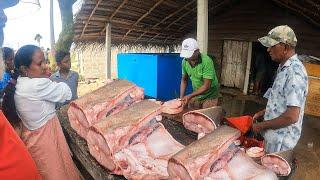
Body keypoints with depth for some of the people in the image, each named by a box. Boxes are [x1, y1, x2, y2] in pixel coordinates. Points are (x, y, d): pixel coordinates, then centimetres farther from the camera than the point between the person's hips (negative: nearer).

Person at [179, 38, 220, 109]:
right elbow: (184, 80, 3)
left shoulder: (206, 61, -26)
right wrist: (181, 97, -6)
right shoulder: (185, 61, -9)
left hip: (209, 96, -5)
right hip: (195, 94, 5)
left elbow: (206, 86, -25)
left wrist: (190, 96, -27)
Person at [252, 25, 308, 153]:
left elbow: (292, 116, -28)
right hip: (273, 135, 9)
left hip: (281, 140, -9)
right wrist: (263, 113, 8)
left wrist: (262, 125, -18)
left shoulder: (295, 72, -25)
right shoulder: (284, 68, 7)